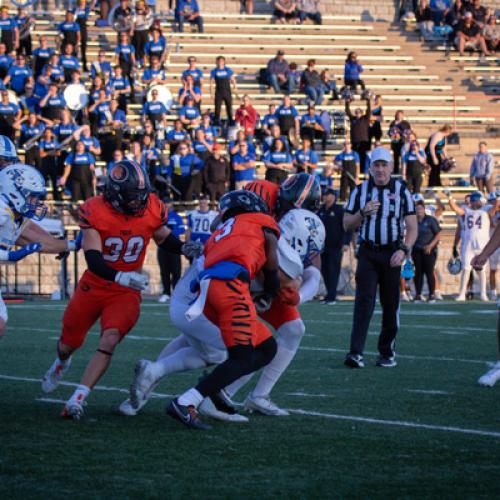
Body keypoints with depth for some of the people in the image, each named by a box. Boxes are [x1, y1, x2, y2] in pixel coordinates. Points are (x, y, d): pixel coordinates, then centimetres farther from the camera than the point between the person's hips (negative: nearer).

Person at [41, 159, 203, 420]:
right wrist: (121, 277, -44)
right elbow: (93, 259, -29)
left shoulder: (152, 209, -12)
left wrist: (184, 248, -9)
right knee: (69, 343, 18)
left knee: (109, 341, -24)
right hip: (93, 287, 0)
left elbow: (163, 237, 11)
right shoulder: (94, 211, -22)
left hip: (126, 293, 1)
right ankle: (61, 362, 56)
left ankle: (77, 400, -22)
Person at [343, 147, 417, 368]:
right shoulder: (360, 191, 6)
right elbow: (347, 225, 8)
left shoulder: (402, 191, 2)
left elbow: (412, 227, 1)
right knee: (364, 301, -11)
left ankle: (387, 352, 17)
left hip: (392, 253, 0)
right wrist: (363, 212, -11)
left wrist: (404, 250, -14)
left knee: (391, 305, 4)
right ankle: (356, 352, -19)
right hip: (367, 253, 0)